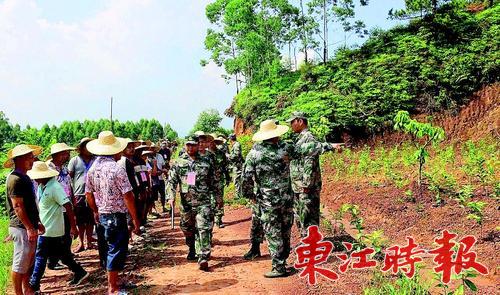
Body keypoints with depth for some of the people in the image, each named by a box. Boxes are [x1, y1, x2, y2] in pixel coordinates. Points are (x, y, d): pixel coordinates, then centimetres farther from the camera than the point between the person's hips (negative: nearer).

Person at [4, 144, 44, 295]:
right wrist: (29, 228, -20)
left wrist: (37, 223, 20)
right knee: (20, 264, 1)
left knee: (29, 261, 18)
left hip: (29, 226, 10)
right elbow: (17, 206, -20)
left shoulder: (25, 177, 14)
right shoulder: (15, 179, -16)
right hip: (21, 228, -10)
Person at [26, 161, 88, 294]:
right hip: (45, 227, 9)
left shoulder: (54, 187, -20)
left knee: (40, 257, 1)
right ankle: (79, 272, 27)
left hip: (49, 230, -9)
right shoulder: (41, 186, 7)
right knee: (62, 254, 15)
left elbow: (68, 206, -22)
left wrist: (73, 227, -22)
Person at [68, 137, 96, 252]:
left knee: (90, 221, 10)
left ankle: (89, 241, 22)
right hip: (79, 195, -2)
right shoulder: (75, 160, 0)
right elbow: (69, 177, 1)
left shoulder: (95, 160, 6)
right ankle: (81, 243, 18)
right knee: (80, 221, 7)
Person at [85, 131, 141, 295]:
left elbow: (89, 194, 13)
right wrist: (135, 220, -13)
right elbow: (128, 196, -19)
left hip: (102, 216, 8)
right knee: (117, 251, 3)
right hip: (117, 216, -7)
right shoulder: (117, 169, -18)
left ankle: (112, 281, 35)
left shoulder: (92, 169, 3)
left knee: (109, 250, 20)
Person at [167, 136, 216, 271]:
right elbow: (171, 181, 1)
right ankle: (192, 250, 37)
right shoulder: (178, 162, 4)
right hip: (186, 202, 2)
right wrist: (171, 196, -11)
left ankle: (203, 257, -8)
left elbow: (213, 181, 8)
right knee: (187, 229, 15)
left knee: (204, 229, -10)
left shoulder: (206, 162, 3)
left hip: (203, 202, -2)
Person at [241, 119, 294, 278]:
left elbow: (247, 177, -8)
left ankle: (279, 267, 10)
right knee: (285, 231, 17)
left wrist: (249, 194, 4)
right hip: (287, 198, 3)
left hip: (268, 201, -3)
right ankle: (283, 259, 30)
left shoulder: (254, 153, -9)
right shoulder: (284, 149, -4)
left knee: (273, 234, 5)